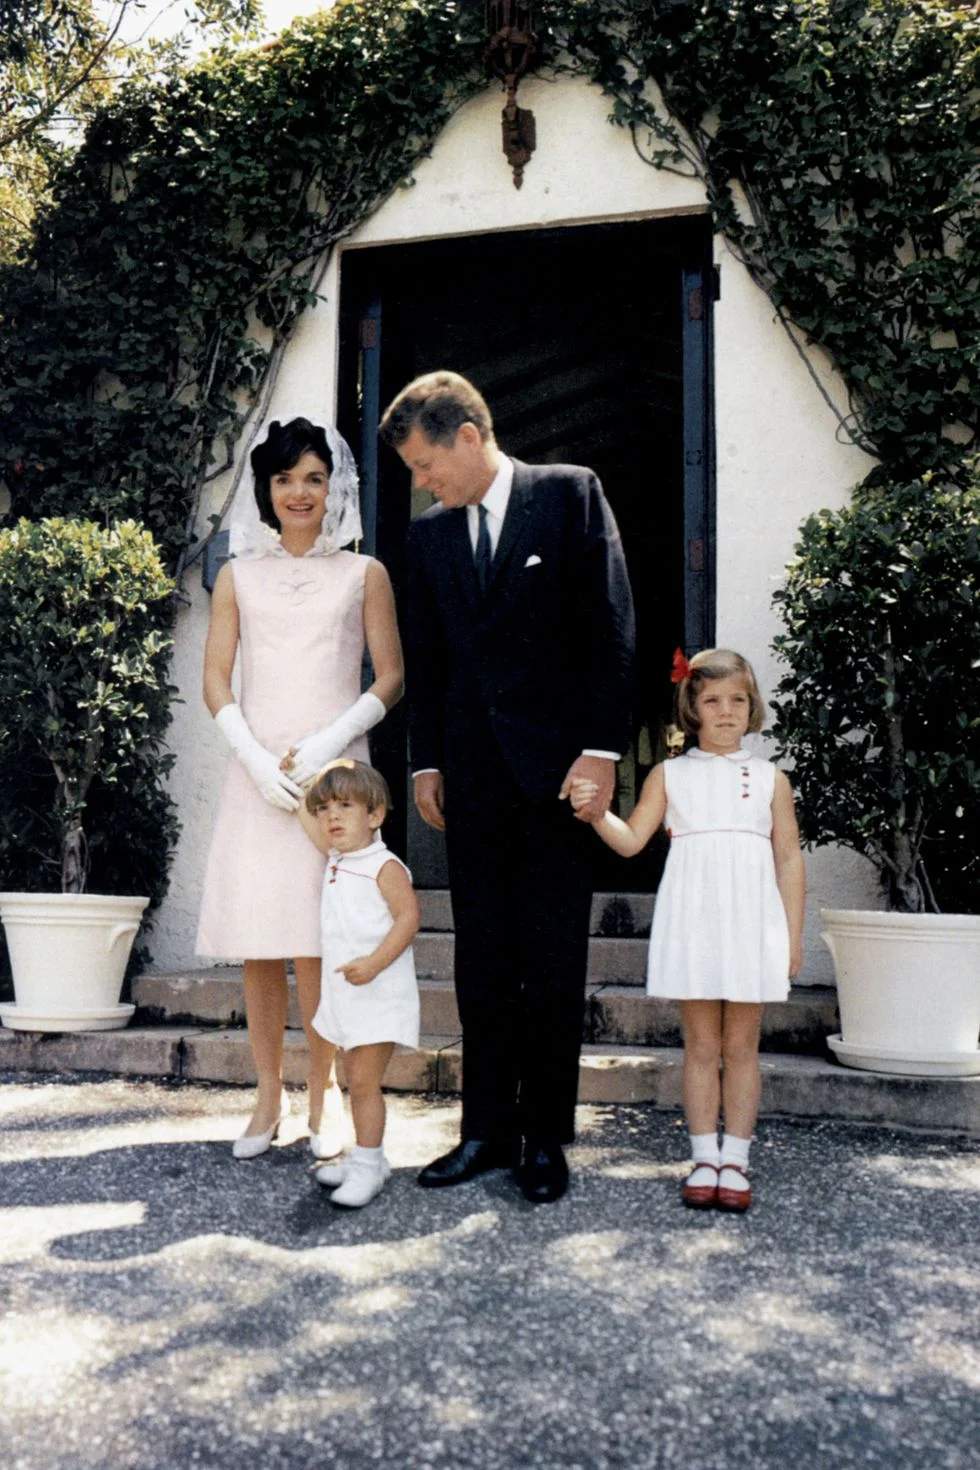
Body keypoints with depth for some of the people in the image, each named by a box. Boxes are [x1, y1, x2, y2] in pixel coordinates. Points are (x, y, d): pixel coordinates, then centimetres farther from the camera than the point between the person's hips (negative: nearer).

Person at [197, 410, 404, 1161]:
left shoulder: (363, 575, 9)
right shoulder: (240, 576, 13)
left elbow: (391, 679, 3)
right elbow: (217, 682, 8)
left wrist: (327, 744, -10)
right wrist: (256, 758, -8)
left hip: (335, 771, -2)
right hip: (257, 774, 2)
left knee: (316, 944, -7)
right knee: (257, 944, 0)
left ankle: (324, 1092, 8)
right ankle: (269, 1097, 13)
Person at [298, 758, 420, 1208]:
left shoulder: (385, 867, -14)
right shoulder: (336, 859, 10)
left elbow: (408, 917, -21)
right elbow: (310, 824, 27)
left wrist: (374, 962, -28)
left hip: (378, 994, -8)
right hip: (344, 993, 8)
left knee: (364, 1081, -8)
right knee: (355, 1079, 14)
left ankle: (368, 1164, 0)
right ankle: (365, 1157, 25)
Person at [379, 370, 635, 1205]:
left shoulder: (569, 494, 1)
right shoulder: (428, 534, 14)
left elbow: (611, 626, -4)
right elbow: (424, 660, 16)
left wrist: (601, 749, -10)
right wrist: (426, 762, 8)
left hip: (554, 765, -4)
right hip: (471, 774, 4)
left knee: (554, 963, 2)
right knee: (482, 962, 8)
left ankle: (546, 1137, 13)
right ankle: (488, 1130, 17)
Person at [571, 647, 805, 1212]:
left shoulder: (770, 778, 8)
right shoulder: (670, 775, 7)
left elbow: (789, 859, 9)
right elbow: (632, 839, 2)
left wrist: (793, 935, 6)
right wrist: (595, 812, -17)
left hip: (751, 924, 0)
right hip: (691, 924, 0)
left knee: (741, 1046, 6)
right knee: (701, 1046, 6)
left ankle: (735, 1159, 15)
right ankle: (705, 1156, 16)